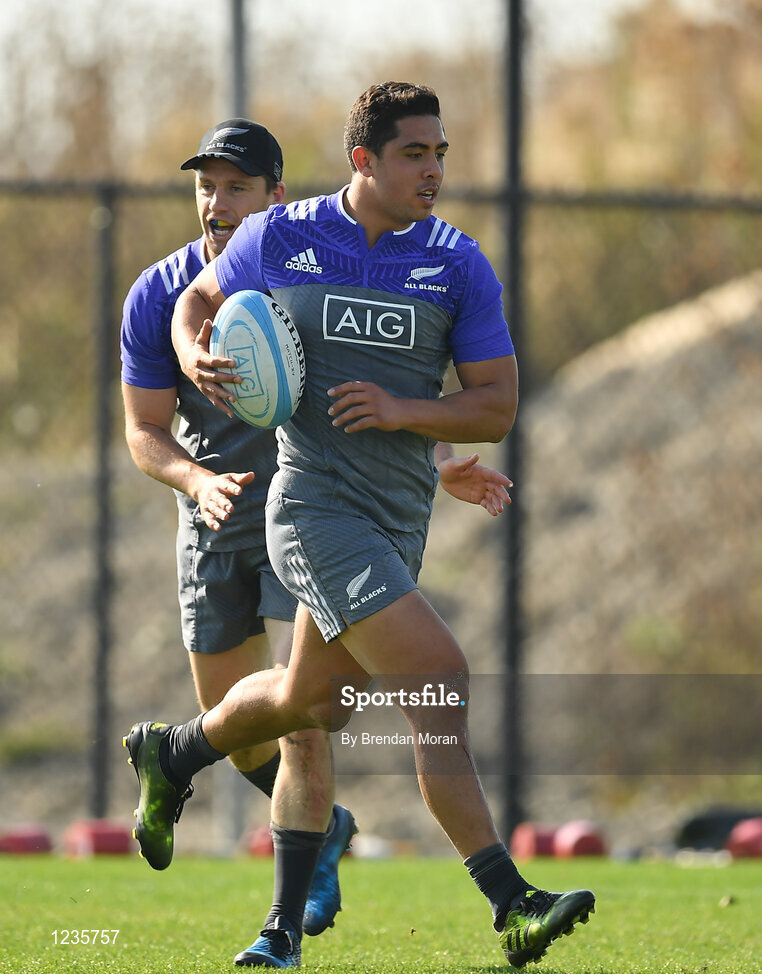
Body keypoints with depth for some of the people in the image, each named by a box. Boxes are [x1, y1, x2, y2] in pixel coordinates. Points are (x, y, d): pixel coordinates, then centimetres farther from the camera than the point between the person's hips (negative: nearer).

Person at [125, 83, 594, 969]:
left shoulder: (458, 265, 1)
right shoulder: (276, 238, -3)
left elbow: (497, 407, 1)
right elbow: (199, 301, 15)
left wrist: (403, 409, -16)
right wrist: (195, 359, -7)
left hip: (400, 521, 5)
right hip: (315, 506, -5)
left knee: (311, 700, 22)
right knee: (438, 676, -20)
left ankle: (174, 754, 54)